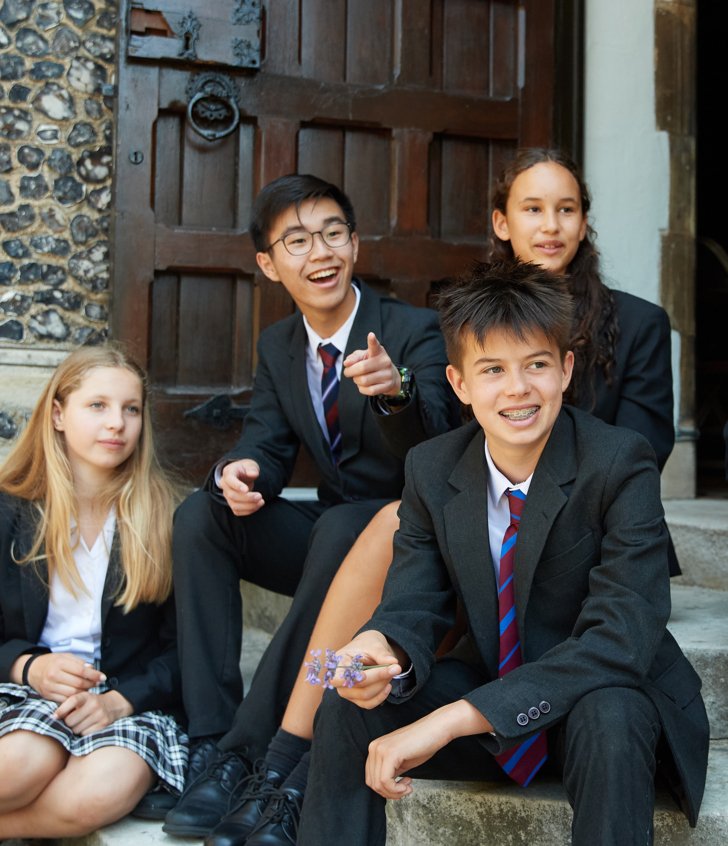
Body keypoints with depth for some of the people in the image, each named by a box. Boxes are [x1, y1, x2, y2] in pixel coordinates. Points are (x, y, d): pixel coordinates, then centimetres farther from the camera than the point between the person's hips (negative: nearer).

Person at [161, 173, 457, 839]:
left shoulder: (414, 330, -12)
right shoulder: (277, 346, 6)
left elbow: (434, 452, -25)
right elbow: (268, 445, 3)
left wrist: (397, 391, -48)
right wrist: (236, 473, -23)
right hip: (328, 532, 6)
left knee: (341, 527, -37)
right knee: (199, 515, -16)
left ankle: (252, 748, -29)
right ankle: (210, 745, -20)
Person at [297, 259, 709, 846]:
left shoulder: (620, 463, -20)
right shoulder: (431, 470, -6)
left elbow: (622, 637, -28)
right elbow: (414, 606, -5)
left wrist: (454, 719, -35)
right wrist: (383, 648, -34)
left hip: (611, 701, -3)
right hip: (487, 697, 4)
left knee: (608, 715, -36)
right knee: (348, 705, -17)